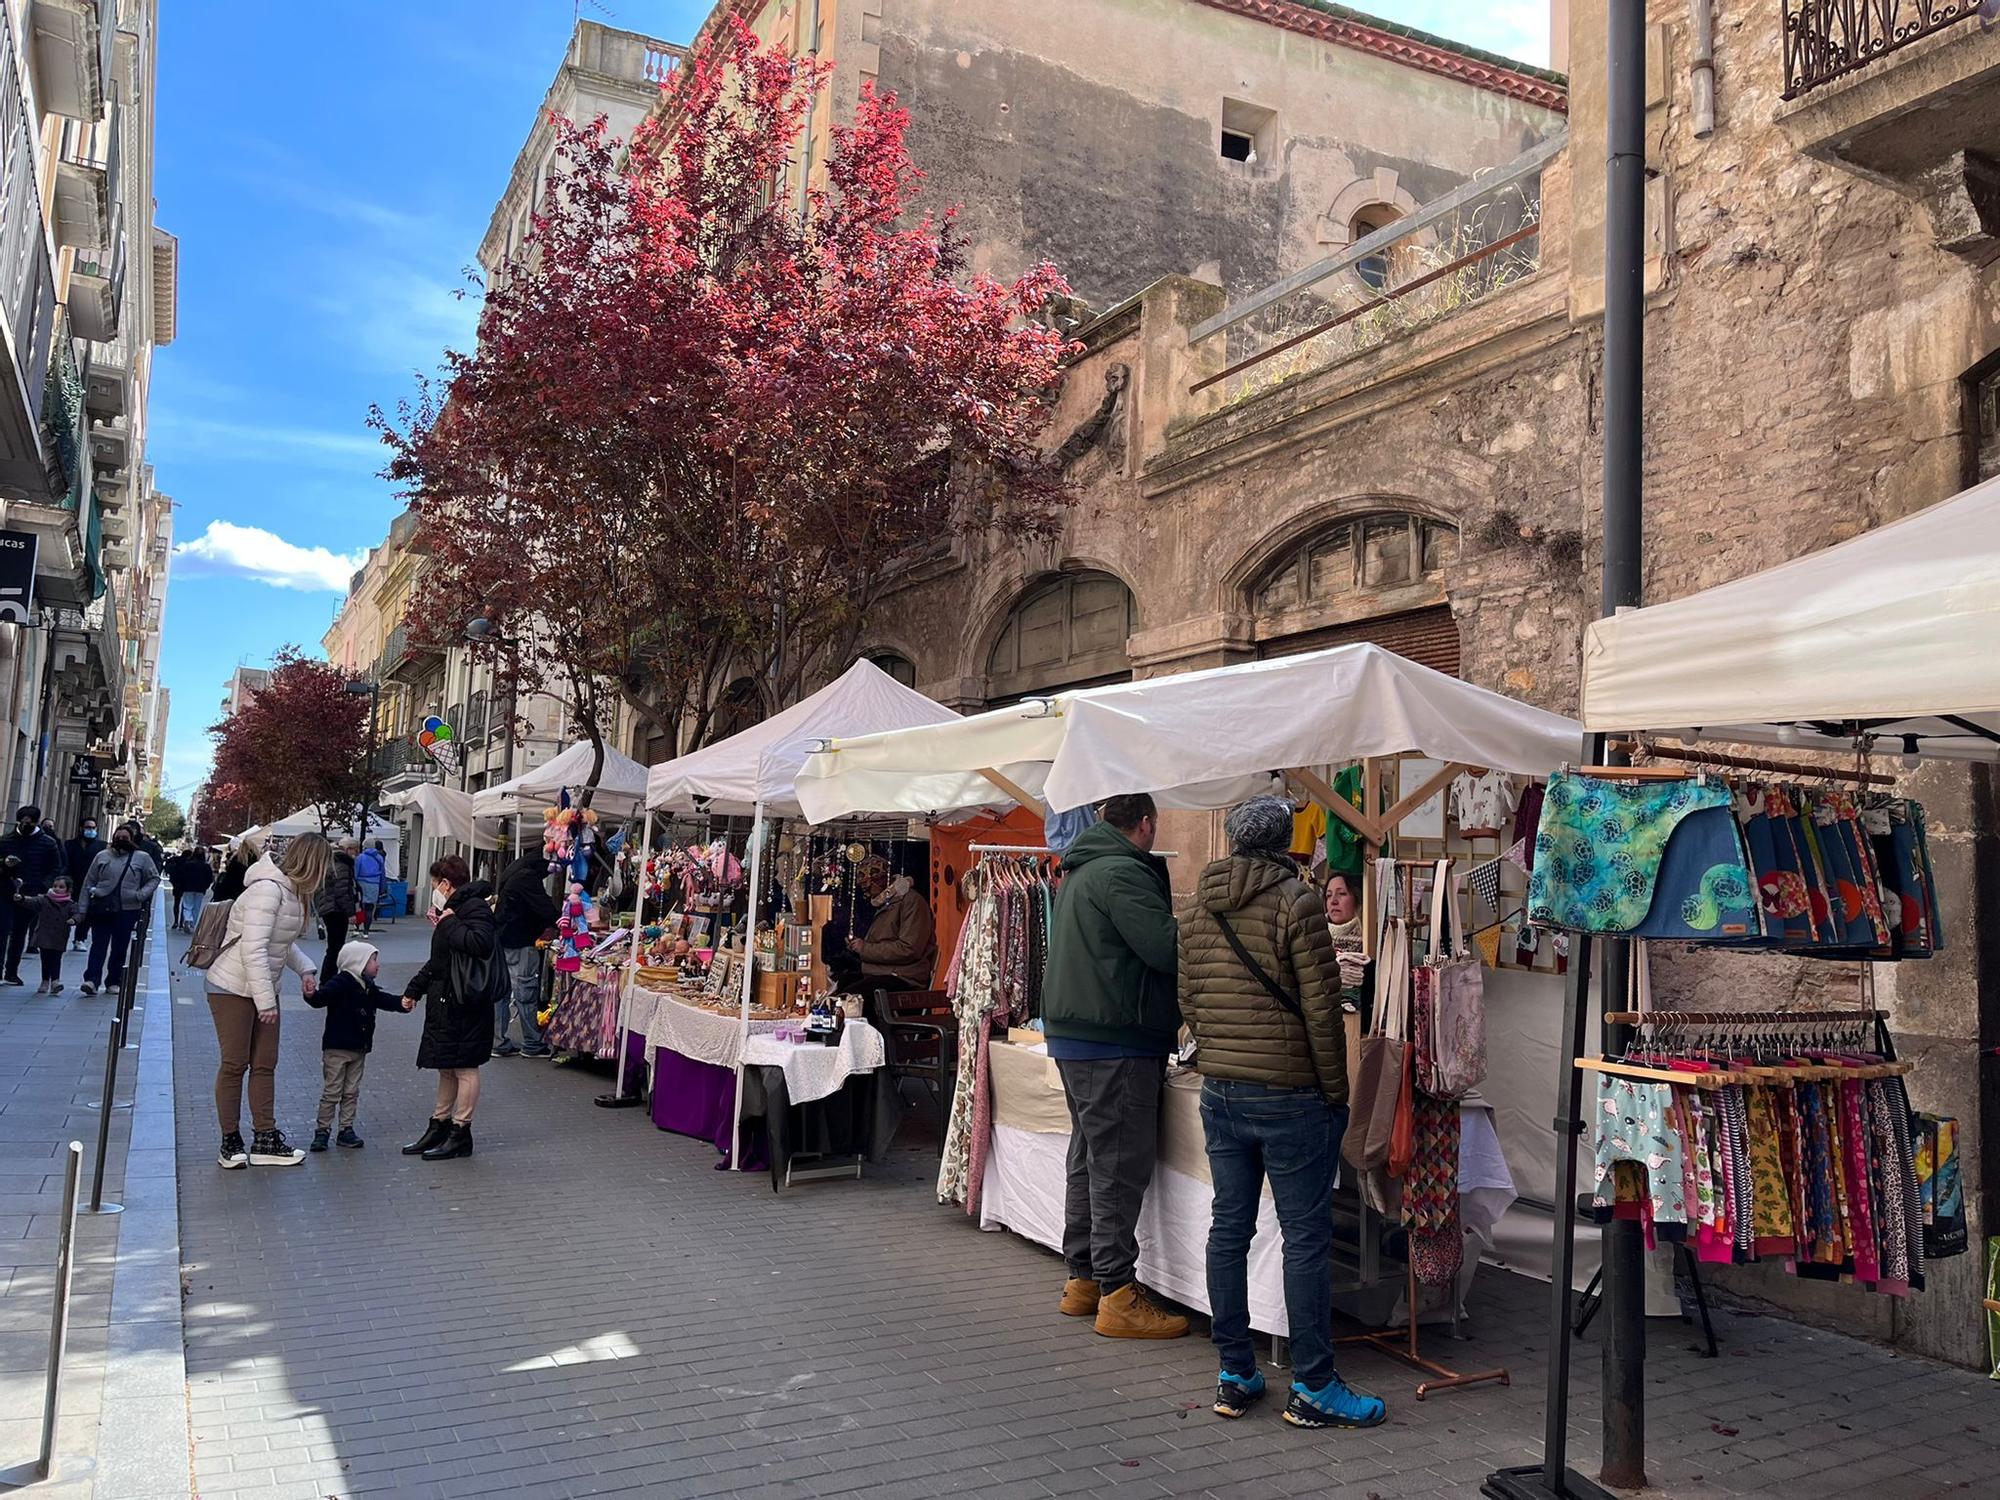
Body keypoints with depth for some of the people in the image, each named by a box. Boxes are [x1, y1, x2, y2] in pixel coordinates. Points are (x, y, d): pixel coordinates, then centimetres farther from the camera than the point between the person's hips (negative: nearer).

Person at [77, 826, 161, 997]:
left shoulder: (142, 858, 6)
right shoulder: (102, 856, 9)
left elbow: (154, 878, 11)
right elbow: (88, 883, 10)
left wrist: (141, 894, -7)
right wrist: (81, 910, 6)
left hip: (127, 910, 0)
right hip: (101, 908, 0)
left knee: (119, 947, 5)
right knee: (98, 945, -6)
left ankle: (114, 981, 13)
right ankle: (92, 980, -11)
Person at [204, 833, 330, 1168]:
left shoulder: (293, 892, 6)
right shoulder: (268, 890, -24)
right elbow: (253, 950, -27)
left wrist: (305, 969, 6)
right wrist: (266, 1000, -25)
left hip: (263, 989, 9)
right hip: (233, 988, -9)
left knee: (264, 1065, 10)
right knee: (234, 1064, 0)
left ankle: (265, 1140, 15)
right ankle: (230, 1142, 12)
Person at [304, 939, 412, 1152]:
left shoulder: (369, 988, 10)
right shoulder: (340, 983, -15)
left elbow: (384, 999, 12)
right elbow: (321, 997, -27)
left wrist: (402, 1002, -7)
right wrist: (311, 995, -49)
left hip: (359, 1048, 8)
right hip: (336, 1047, -7)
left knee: (351, 1091, 11)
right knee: (332, 1091, -2)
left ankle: (346, 1129, 18)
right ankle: (322, 1130, 7)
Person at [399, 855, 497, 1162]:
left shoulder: (474, 908, -14)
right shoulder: (453, 909, 18)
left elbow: (480, 942, -34)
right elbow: (438, 960, 27)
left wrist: (449, 924, -20)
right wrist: (415, 989, 25)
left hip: (464, 1005, -10)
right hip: (445, 1002, 10)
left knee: (464, 1068, -2)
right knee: (446, 1067, 17)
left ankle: (460, 1132, 5)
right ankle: (439, 1126, 26)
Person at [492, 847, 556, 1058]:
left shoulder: (513, 870, 12)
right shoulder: (529, 877, -19)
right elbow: (546, 911, -22)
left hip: (503, 940, 10)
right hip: (519, 944, -10)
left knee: (501, 991, 11)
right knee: (526, 993, -1)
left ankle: (499, 1043, 16)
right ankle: (533, 1045, 6)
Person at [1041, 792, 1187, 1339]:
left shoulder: (1079, 872, 16)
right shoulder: (1124, 873, -16)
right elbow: (1167, 949, -23)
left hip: (1072, 1037, 10)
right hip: (1116, 1042, -10)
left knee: (1089, 1159, 17)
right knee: (1120, 1167, -5)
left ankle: (1083, 1278, 25)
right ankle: (1118, 1296, 0)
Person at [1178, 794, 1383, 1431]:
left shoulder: (1196, 909, 8)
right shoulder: (1296, 902, -11)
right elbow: (1321, 1008, -12)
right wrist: (1336, 1091, -4)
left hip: (1218, 1092, 6)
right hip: (1289, 1095, -6)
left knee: (1229, 1228, 11)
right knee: (1306, 1236, 2)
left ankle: (1234, 1376, 19)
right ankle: (1313, 1388, 9)